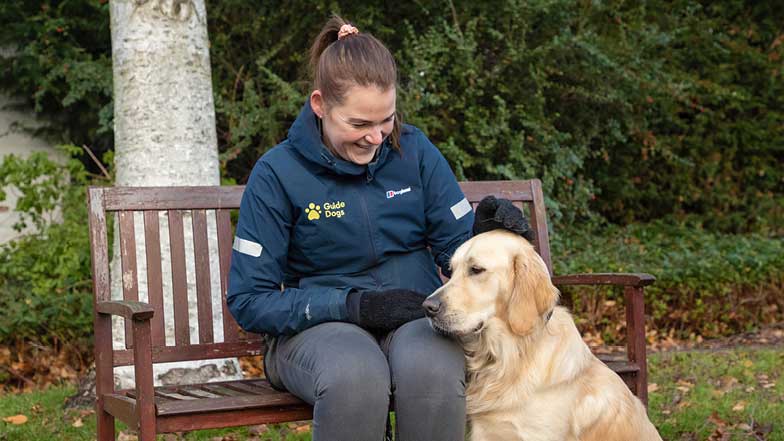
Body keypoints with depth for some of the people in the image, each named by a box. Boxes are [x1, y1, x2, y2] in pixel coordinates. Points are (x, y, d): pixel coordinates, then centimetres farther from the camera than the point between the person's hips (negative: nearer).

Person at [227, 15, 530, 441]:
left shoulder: (414, 150, 4)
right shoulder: (277, 173, -4)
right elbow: (248, 301, -4)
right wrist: (352, 305, -16)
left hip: (416, 317, 2)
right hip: (318, 327, -2)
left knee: (432, 367, -35)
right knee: (355, 375, -38)